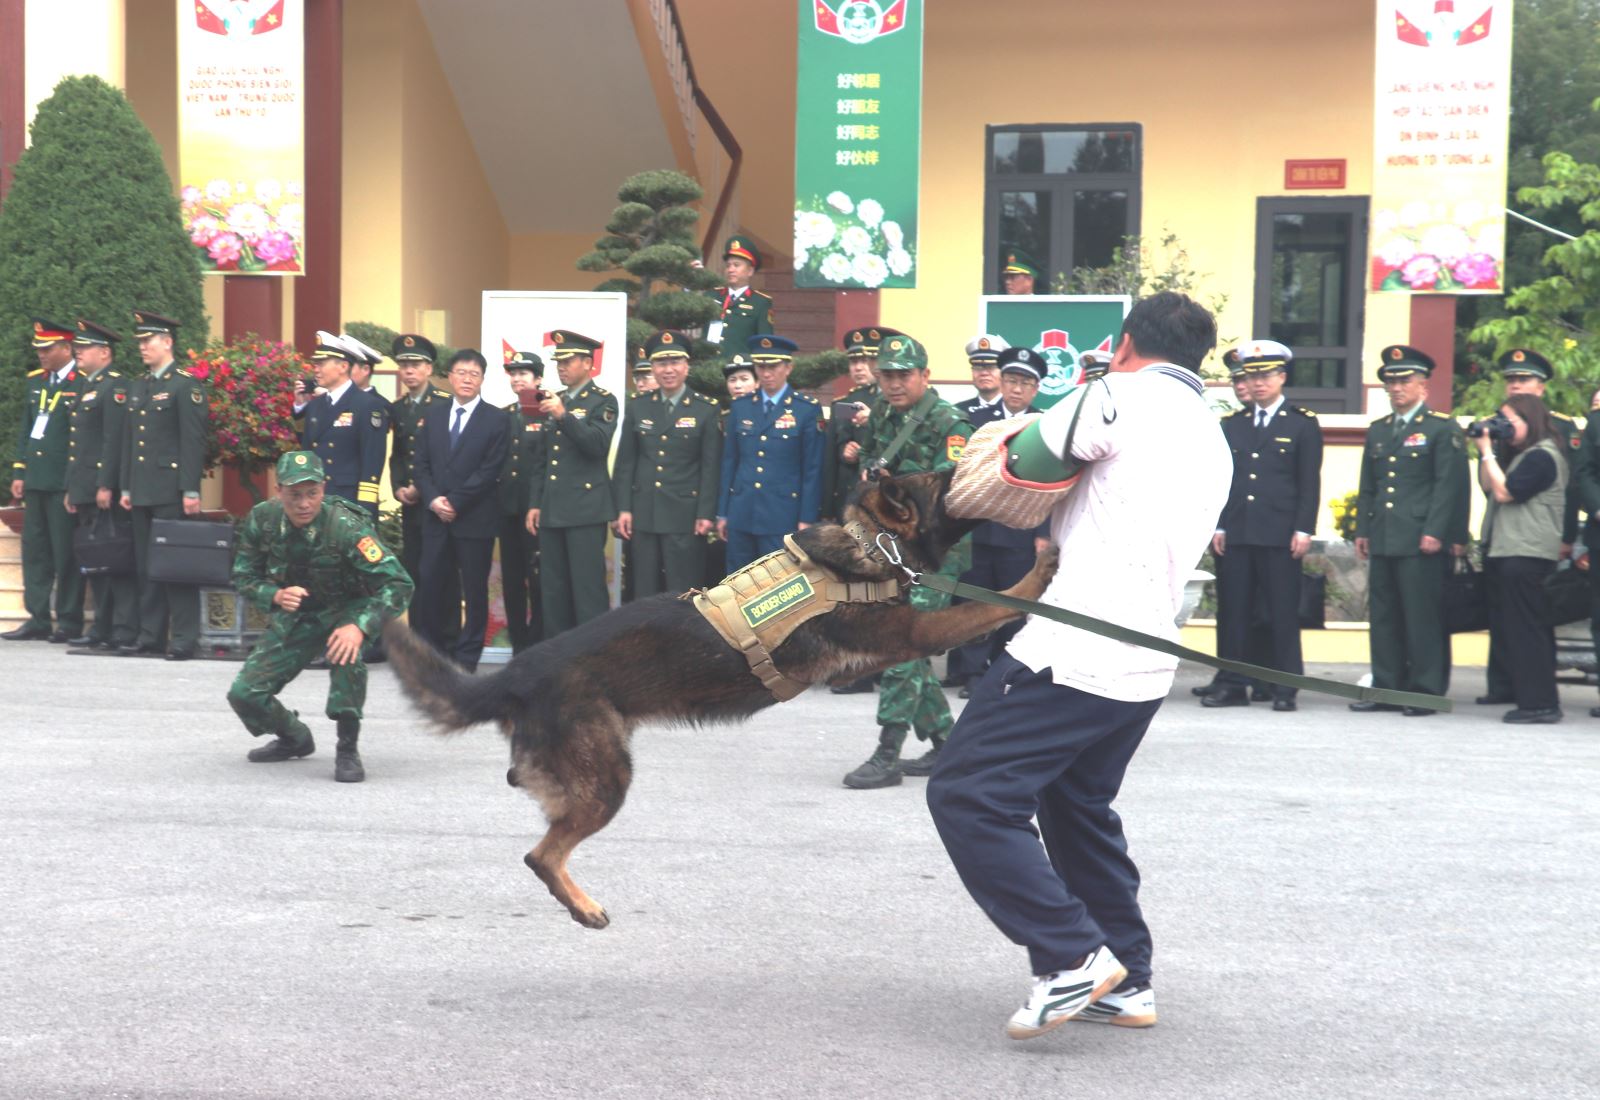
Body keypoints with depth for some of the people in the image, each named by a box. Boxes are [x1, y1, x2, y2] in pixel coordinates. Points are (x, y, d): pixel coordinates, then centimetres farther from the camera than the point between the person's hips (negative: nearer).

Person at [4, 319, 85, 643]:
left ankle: (69, 622, 4)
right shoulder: (35, 381, 15)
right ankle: (38, 619, 13)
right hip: (35, 481, 7)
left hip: (64, 483, -7)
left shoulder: (83, 385, -8)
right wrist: (19, 473, 12)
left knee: (65, 553, -3)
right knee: (34, 549, 8)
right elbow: (25, 430, 19)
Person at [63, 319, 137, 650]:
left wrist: (106, 486, -22)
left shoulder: (115, 386, -10)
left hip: (107, 491, -10)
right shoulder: (86, 387, 20)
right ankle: (102, 628, 17)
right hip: (86, 492, 10)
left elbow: (114, 440, -18)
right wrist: (72, 489, 19)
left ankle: (125, 631, -7)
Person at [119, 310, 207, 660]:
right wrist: (126, 487, 15)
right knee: (146, 565, 9)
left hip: (172, 492, -8)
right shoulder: (137, 387, 18)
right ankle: (150, 634, 15)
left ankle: (184, 638, -3)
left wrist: (191, 491, -16)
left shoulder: (187, 385, -6)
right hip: (142, 492, 8)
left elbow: (194, 442, -11)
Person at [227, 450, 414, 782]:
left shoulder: (346, 526, -30)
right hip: (294, 615, 4)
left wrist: (360, 628, -45)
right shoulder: (263, 519, -16)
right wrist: (275, 595, -27)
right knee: (244, 695, -6)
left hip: (347, 611, -4)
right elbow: (244, 578, -4)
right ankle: (294, 738, 27)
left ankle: (348, 750, -22)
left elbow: (398, 584, -32)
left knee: (346, 650, -39)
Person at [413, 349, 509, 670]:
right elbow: (422, 466, 10)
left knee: (474, 590, 0)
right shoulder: (434, 418, 15)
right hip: (436, 518, 4)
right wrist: (433, 500, -7)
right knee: (432, 586, 3)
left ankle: (466, 657, 6)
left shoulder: (495, 420, -1)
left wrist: (455, 502, -12)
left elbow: (489, 471, -8)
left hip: (475, 519, -4)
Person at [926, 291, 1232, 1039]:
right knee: (1078, 807, 23)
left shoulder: (1125, 396, -6)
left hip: (1076, 651, -9)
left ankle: (1073, 958, -9)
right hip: (1145, 663, 9)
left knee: (967, 795, -6)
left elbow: (1023, 464, -1)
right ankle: (1126, 983, 24)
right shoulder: (1213, 442, 21)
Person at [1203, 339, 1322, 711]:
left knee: (1283, 613, -1)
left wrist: (1303, 530, -7)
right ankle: (1232, 685, 10)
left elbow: (1310, 483, 1)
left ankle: (1285, 689, 4)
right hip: (1235, 534, 4)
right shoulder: (1232, 424, 15)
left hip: (1280, 536, -3)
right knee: (1233, 611, 4)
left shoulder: (1303, 424, 5)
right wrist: (1217, 526, 4)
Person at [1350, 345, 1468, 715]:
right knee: (1383, 617, 8)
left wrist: (1435, 532, -15)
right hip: (1382, 540, 6)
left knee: (1423, 618, -5)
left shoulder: (1442, 428, -1)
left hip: (1420, 541, -6)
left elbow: (1448, 485, -7)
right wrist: (1362, 530, 12)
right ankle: (1386, 688, 14)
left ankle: (1425, 692, 0)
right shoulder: (1377, 430, 19)